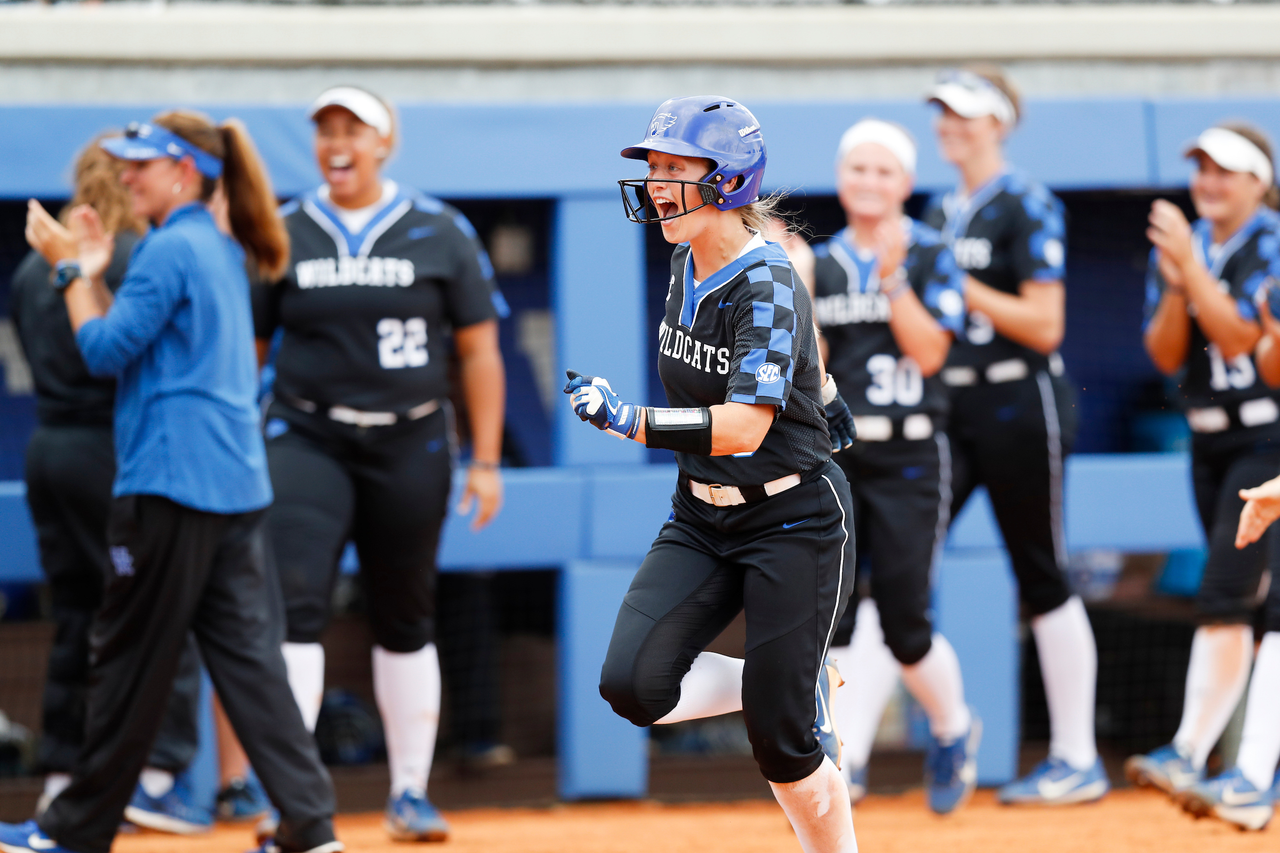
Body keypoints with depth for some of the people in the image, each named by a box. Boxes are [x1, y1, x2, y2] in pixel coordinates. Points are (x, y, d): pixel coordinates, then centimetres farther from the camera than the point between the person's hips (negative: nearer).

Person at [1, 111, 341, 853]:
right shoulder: (221, 250, 17)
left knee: (133, 659, 1)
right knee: (247, 653, 4)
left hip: (172, 482, -9)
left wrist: (78, 273, -1)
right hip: (238, 482, 9)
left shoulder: (170, 250, -11)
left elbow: (106, 350, -12)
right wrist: (90, 270, 14)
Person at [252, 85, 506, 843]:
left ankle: (411, 792, 20)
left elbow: (480, 351, 3)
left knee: (405, 620, 8)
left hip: (410, 446, 0)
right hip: (307, 440, 0)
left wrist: (485, 461, -2)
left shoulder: (441, 232, 2)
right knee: (296, 603, -15)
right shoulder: (284, 236, 4)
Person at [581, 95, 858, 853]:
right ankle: (803, 692, 11)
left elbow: (744, 427, -31)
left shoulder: (768, 285, -21)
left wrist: (628, 420, -36)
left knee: (781, 739, -6)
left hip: (793, 520, -7)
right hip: (701, 519, 7)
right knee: (634, 684, -11)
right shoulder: (687, 263, 3)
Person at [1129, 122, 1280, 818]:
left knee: (1223, 596, -16)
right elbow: (1165, 356, 3)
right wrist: (1175, 286, -13)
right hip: (1210, 440, 7)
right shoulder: (1180, 246, 8)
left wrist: (1193, 266, -23)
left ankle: (1189, 753, -19)